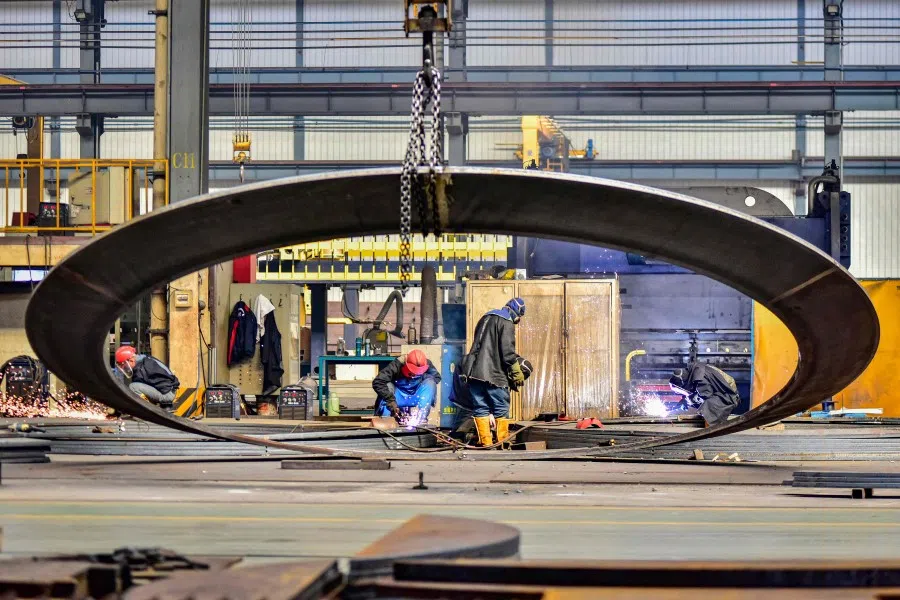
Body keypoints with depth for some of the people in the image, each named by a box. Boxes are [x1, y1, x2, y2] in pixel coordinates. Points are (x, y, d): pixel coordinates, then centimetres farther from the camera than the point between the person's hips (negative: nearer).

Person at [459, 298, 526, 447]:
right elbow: (507, 351, -13)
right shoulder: (507, 322, -5)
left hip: (473, 372, 7)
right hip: (493, 373, -7)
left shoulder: (485, 318, 22)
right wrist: (517, 372, -5)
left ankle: (485, 442, 5)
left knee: (480, 408, 7)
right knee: (502, 409, 2)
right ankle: (503, 441, 3)